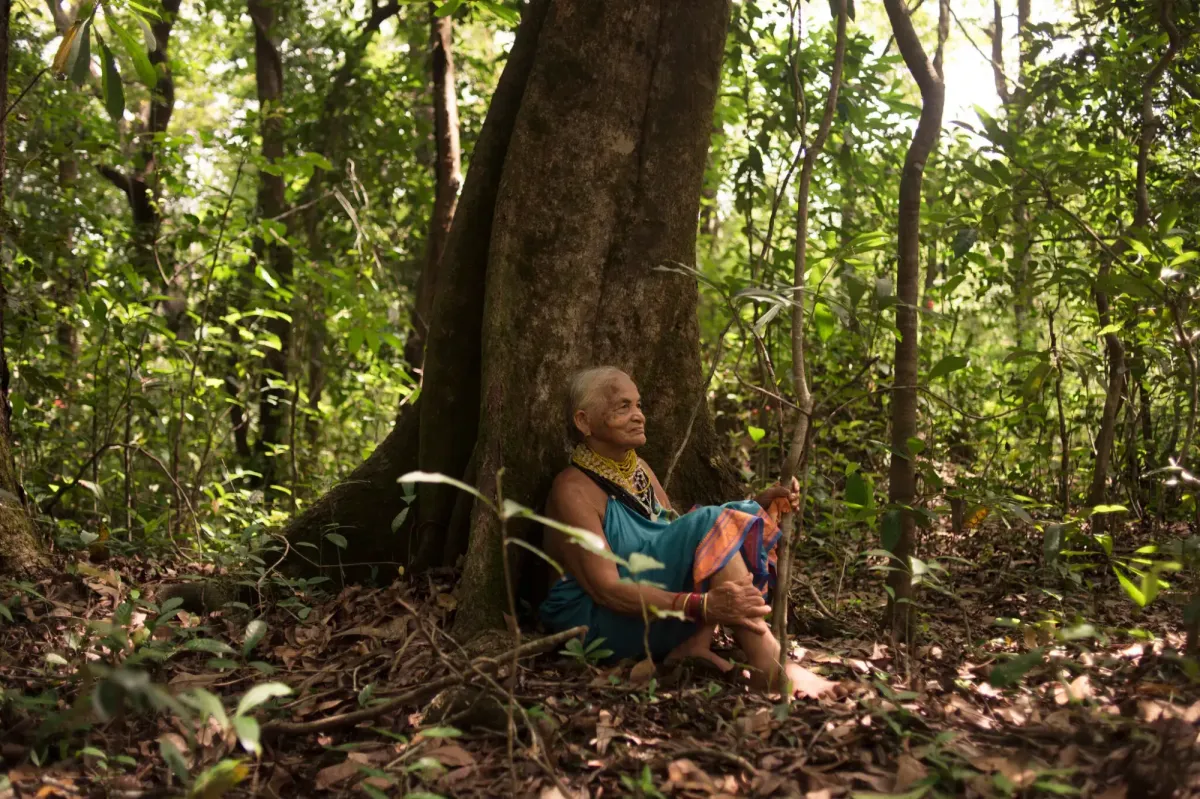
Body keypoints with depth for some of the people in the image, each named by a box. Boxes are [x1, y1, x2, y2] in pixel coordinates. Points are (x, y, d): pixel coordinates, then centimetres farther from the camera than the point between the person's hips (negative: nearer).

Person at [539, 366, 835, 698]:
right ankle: (768, 668, -32)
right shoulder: (573, 491, -14)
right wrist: (701, 606, -34)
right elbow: (606, 590, -23)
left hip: (657, 611, 9)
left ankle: (696, 642, -21)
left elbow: (686, 537, 11)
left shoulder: (638, 470, 13)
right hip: (595, 620, -9)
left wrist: (761, 506, -2)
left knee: (737, 521, -4)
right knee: (713, 526, -24)